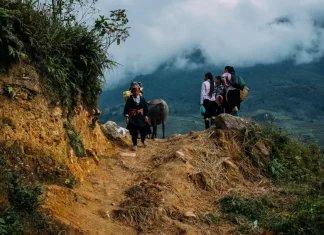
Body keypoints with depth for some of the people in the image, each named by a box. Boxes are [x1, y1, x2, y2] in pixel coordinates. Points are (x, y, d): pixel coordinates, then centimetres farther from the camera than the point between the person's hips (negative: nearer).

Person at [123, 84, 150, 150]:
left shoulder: (142, 98, 2)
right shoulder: (129, 99, -5)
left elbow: (145, 108, 6)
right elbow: (126, 108, -6)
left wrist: (146, 116, -1)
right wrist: (126, 116, -14)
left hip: (141, 117, 2)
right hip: (133, 118, -2)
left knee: (143, 130, 6)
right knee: (134, 132, -1)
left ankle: (143, 140, 36)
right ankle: (135, 144, 12)